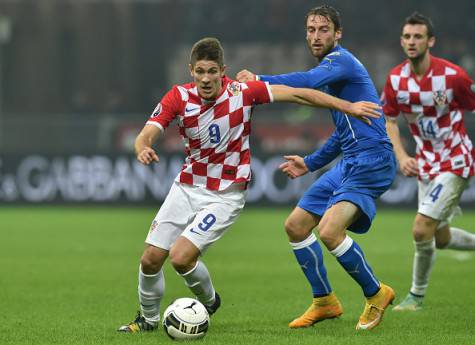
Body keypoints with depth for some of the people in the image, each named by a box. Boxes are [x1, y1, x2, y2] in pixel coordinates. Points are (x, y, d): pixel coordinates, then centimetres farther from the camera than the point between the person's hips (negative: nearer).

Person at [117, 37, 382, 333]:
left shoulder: (242, 92, -15)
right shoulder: (179, 97, -11)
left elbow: (297, 94, -9)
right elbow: (147, 134, -19)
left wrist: (349, 107, -10)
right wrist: (143, 149, -44)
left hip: (225, 195, -3)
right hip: (187, 187, 4)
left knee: (181, 257, -19)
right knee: (151, 259, 2)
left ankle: (209, 301, 12)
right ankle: (148, 318, 29)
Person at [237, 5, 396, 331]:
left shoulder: (340, 59, -9)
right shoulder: (331, 67, 21)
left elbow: (309, 81, -31)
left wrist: (260, 80, -29)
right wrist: (310, 163, 26)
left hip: (372, 159, -10)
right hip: (349, 162, 10)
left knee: (329, 230, -25)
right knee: (296, 225, 9)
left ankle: (376, 294, -4)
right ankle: (324, 301, 20)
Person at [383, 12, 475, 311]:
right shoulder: (396, 79, -5)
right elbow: (389, 120, 5)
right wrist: (402, 157, -10)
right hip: (425, 162, 6)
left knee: (422, 229, -14)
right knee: (441, 238, 14)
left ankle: (417, 295, 5)